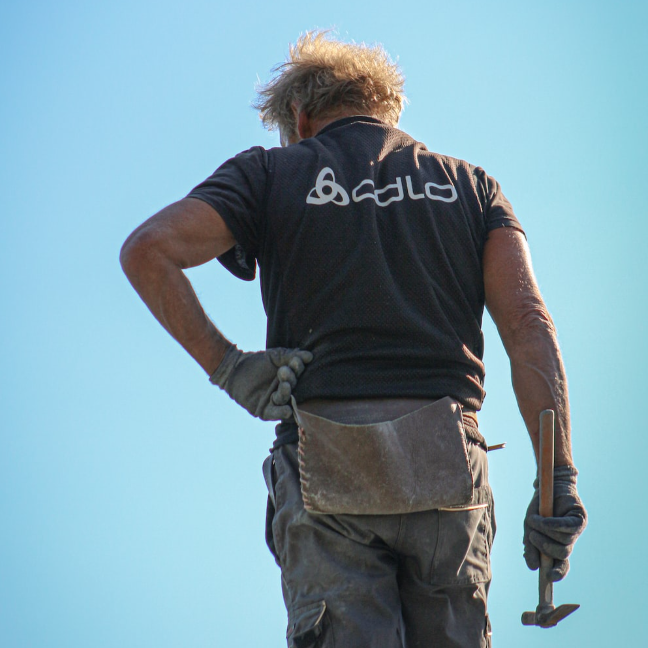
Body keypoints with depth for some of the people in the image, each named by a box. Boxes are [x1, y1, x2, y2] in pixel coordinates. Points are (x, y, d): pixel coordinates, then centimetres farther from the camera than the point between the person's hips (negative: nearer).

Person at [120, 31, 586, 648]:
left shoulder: (270, 172, 11)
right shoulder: (469, 185, 17)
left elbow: (147, 250, -5)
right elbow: (527, 324, 2)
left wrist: (223, 364, -1)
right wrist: (559, 480, -4)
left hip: (325, 461, -2)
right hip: (451, 468, 2)